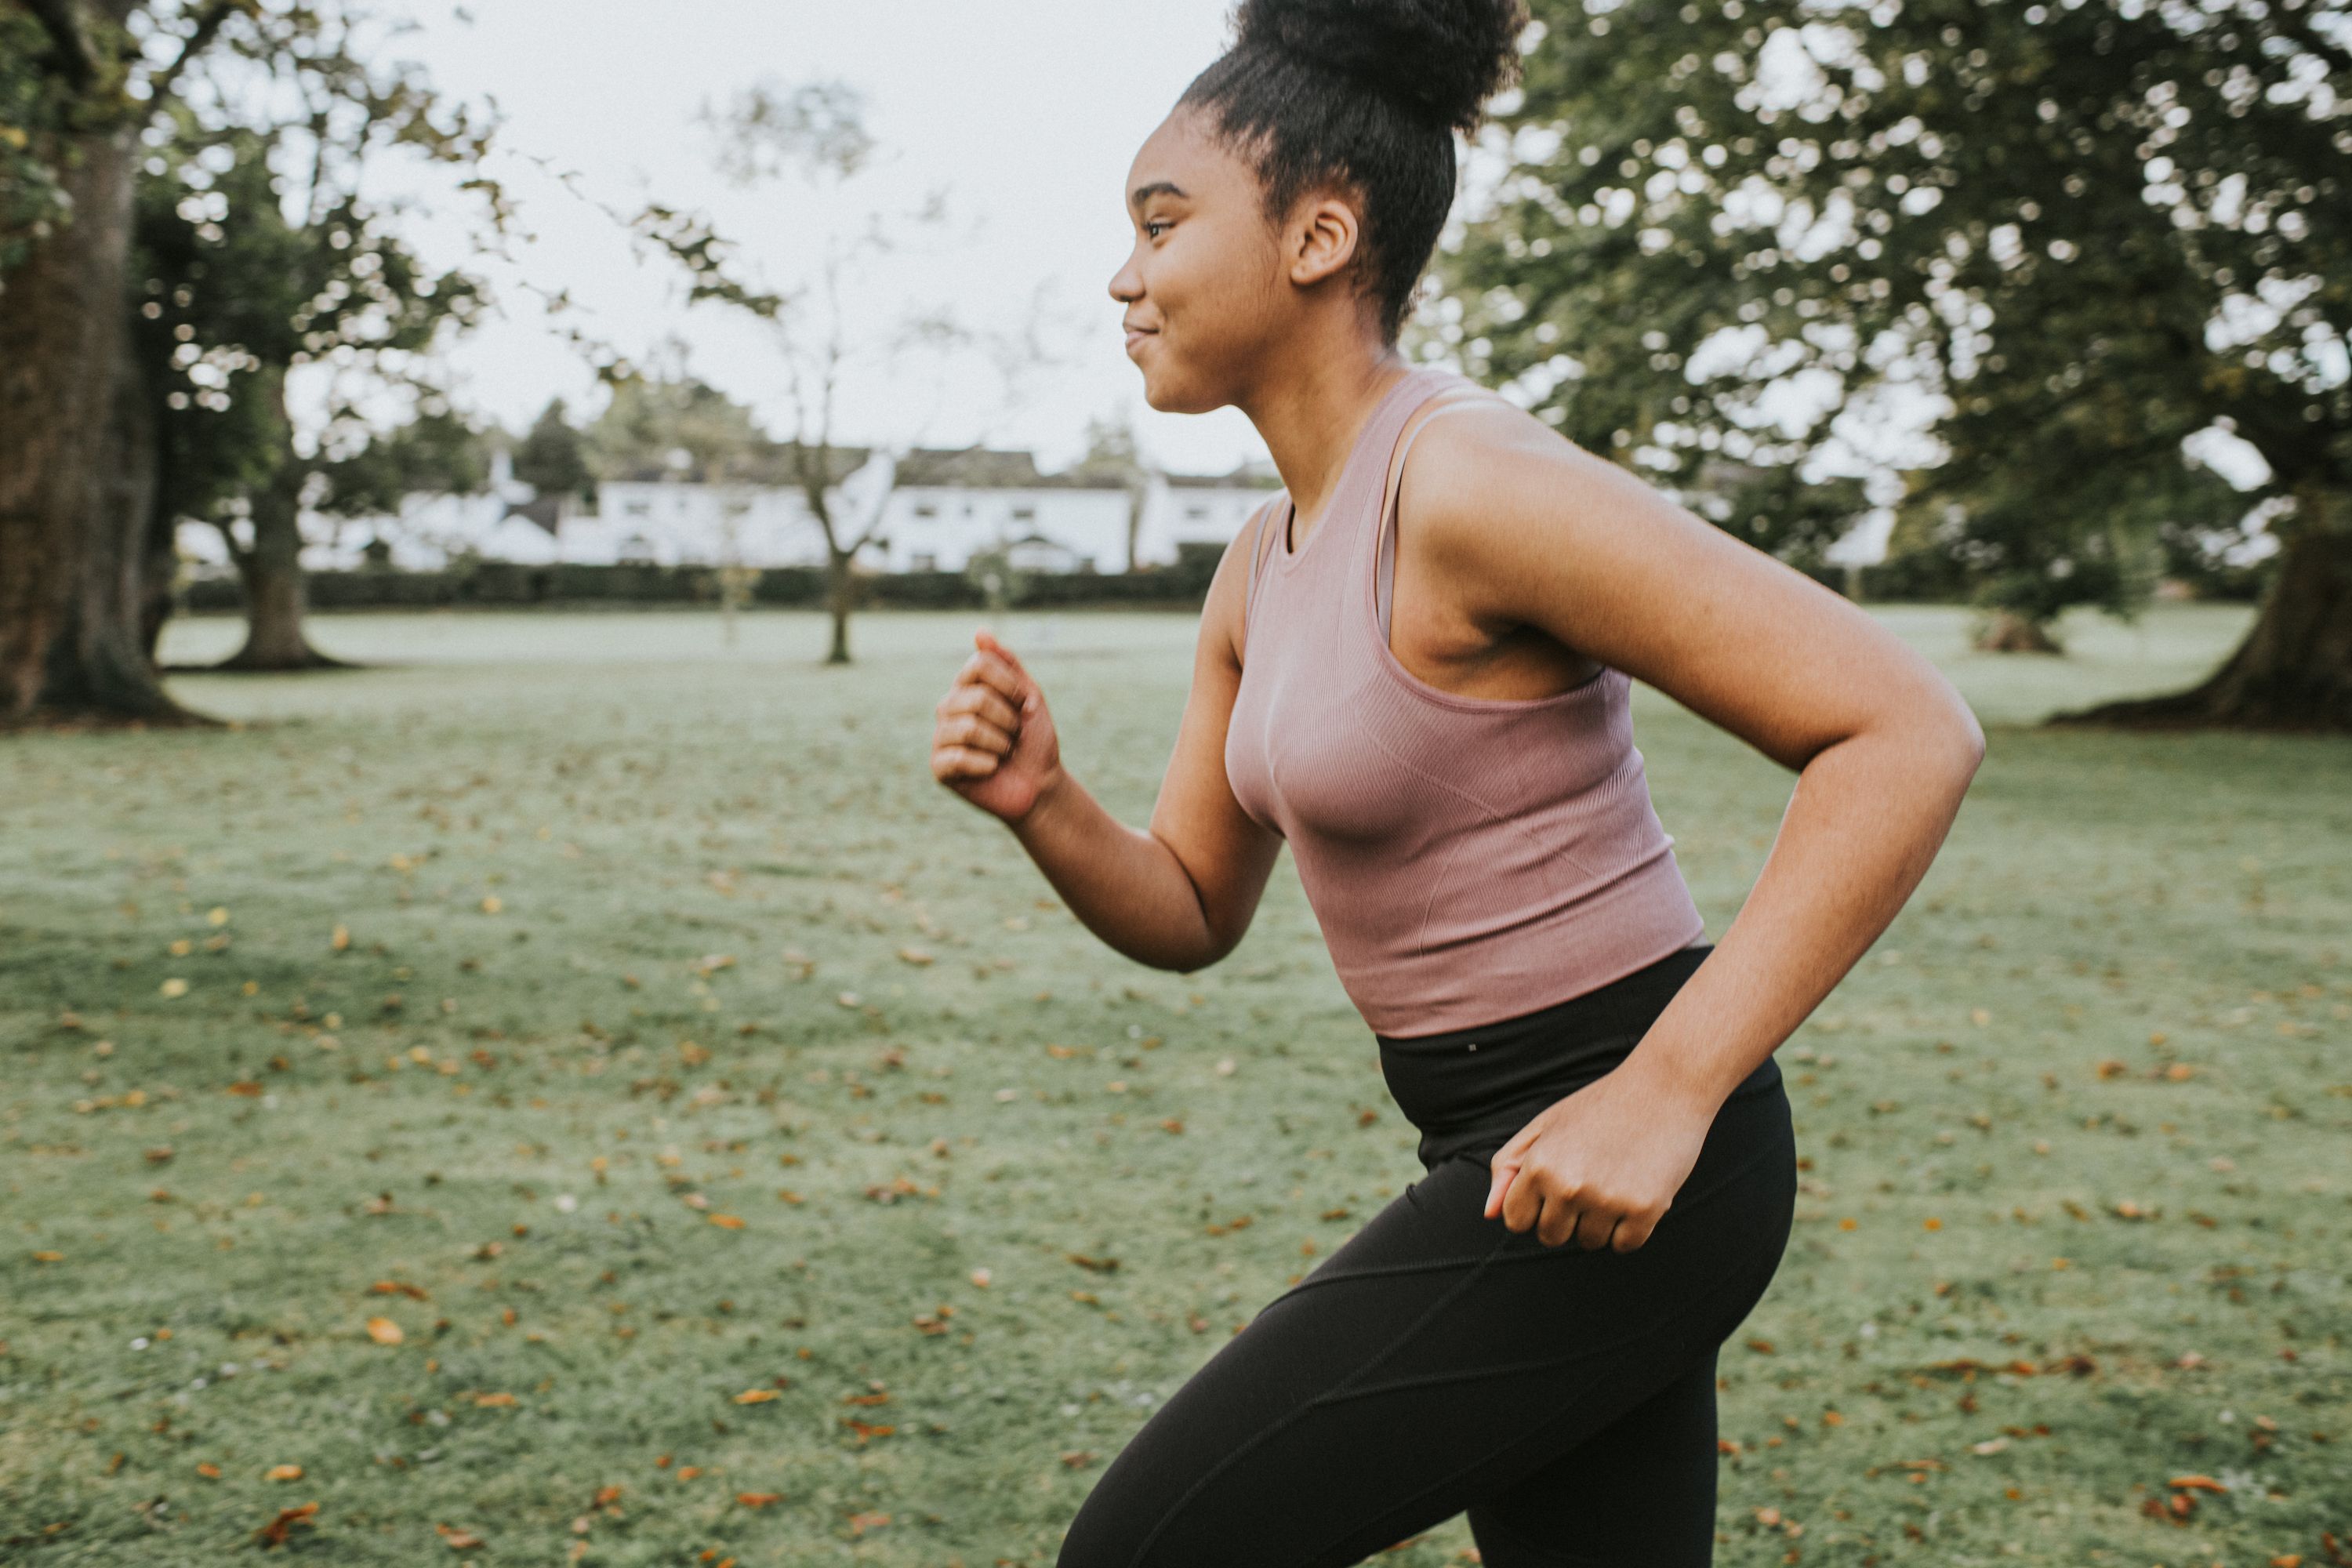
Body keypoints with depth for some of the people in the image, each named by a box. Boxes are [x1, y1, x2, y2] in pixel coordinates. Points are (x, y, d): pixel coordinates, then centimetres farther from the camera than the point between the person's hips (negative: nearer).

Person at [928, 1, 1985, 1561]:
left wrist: (1663, 1094, -27)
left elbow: (1909, 732, -24)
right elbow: (1188, 913, 13)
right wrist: (1039, 801, -8)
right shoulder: (1269, 566, 8)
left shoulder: (1482, 479, -21)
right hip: (1524, 1157, 9)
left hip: (1623, 1165, -9)